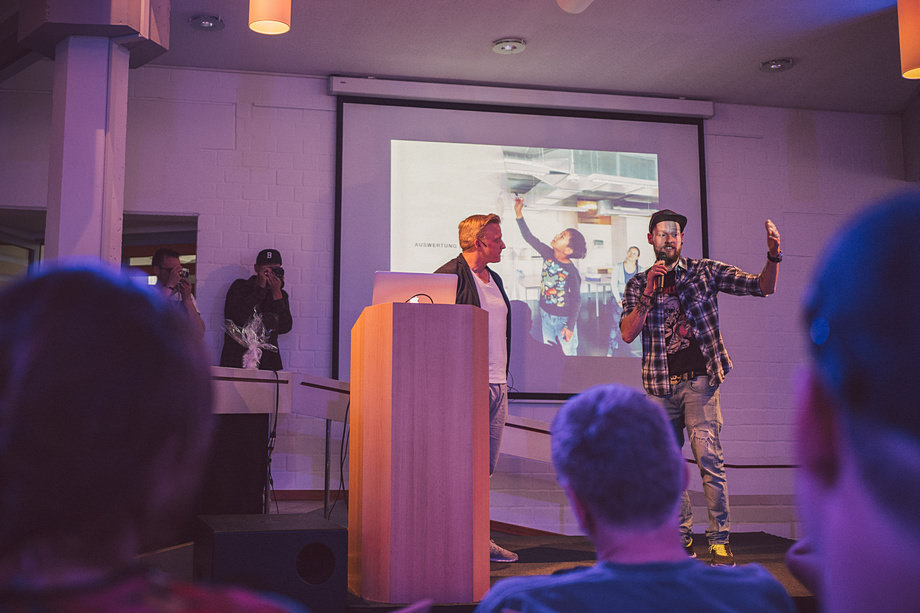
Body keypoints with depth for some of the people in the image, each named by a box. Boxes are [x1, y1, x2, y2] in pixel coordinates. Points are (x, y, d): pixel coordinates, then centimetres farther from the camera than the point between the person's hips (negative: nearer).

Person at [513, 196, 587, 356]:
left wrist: (570, 326, -16)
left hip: (563, 318, -6)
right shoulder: (548, 254, -7)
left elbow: (576, 301, -17)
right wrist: (519, 213, -13)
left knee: (569, 355, 5)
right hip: (546, 315, 6)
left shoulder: (572, 272, -22)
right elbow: (529, 238, -5)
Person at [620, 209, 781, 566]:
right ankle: (682, 539, 16)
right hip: (661, 385, 3)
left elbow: (763, 287, 2)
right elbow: (628, 333, -1)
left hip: (699, 379, -3)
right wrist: (649, 293, -11)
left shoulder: (705, 272, 6)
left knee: (709, 458, -11)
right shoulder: (637, 285, 11)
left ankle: (719, 540, -3)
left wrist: (773, 256, -17)